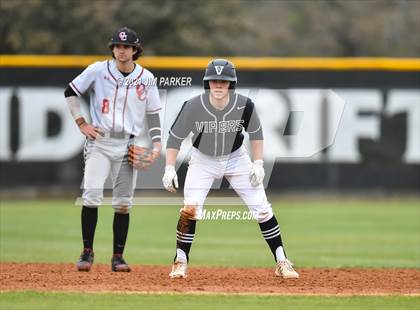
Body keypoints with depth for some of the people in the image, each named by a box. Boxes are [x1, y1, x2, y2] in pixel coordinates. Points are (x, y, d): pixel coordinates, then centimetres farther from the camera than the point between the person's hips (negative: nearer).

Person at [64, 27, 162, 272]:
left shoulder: (146, 78, 4)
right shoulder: (98, 71, -2)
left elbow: (153, 113, 8)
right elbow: (70, 92, 8)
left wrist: (156, 143, -4)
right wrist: (81, 123, 1)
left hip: (128, 146, 2)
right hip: (99, 142, -2)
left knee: (123, 203, 2)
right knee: (91, 196, -14)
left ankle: (118, 256, 10)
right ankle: (87, 252, -4)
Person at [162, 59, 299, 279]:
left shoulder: (244, 105, -21)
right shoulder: (193, 107, -25)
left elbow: (256, 133, -3)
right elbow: (175, 136, -13)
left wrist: (258, 164, -9)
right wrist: (169, 168, -19)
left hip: (236, 158, 1)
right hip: (203, 160, -1)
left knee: (262, 208, -4)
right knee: (190, 209, -16)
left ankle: (281, 263, 5)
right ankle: (180, 262, 0)